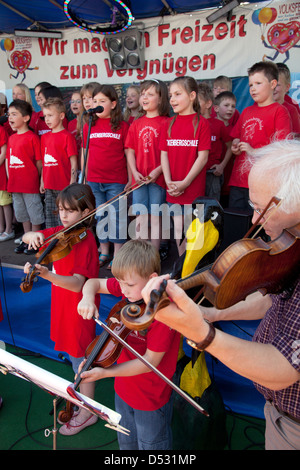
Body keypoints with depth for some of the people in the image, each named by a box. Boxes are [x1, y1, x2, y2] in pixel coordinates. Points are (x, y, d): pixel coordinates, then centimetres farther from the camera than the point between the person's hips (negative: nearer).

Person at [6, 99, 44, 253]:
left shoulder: (32, 137, -10)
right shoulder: (11, 138, 11)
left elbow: (39, 162, -9)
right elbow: (8, 160, 14)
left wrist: (39, 179, -6)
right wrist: (10, 179, 9)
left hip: (31, 184, -7)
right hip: (15, 185, 7)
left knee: (35, 214, 4)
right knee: (22, 214, 17)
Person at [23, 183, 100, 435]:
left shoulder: (85, 241, -24)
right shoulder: (59, 232, 0)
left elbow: (77, 284, -32)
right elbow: (25, 238, 7)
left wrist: (47, 275, -48)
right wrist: (33, 235, -17)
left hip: (78, 307, -7)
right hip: (62, 304, 7)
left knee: (81, 357, 8)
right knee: (73, 351, 24)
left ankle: (87, 412, 29)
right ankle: (81, 389, 48)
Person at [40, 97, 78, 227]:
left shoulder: (67, 136, -8)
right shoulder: (44, 137, 12)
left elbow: (73, 162, -10)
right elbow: (44, 162, 17)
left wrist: (72, 184, -15)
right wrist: (42, 182, 15)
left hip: (64, 186, -7)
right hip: (49, 186, 7)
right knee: (50, 219, 15)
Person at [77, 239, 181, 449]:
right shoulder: (129, 288, -11)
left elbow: (150, 361, -27)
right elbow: (93, 283, 3)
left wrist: (106, 372, -33)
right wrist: (88, 297, -19)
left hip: (151, 398, -6)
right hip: (124, 387, 6)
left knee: (150, 445, 18)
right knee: (126, 443, 28)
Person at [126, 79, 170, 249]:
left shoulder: (166, 122, -4)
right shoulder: (136, 124, 11)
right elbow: (131, 151, 10)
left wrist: (158, 171, -16)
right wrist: (135, 172, -4)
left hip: (158, 178, -4)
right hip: (139, 178, 4)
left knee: (155, 217, 4)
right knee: (140, 218, 9)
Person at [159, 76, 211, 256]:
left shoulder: (201, 123, -5)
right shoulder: (169, 124, 9)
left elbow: (203, 156, -10)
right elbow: (164, 154, 5)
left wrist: (185, 182, -16)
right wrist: (169, 182, -8)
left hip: (193, 186, -4)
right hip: (173, 189, 4)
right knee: (178, 228, 12)